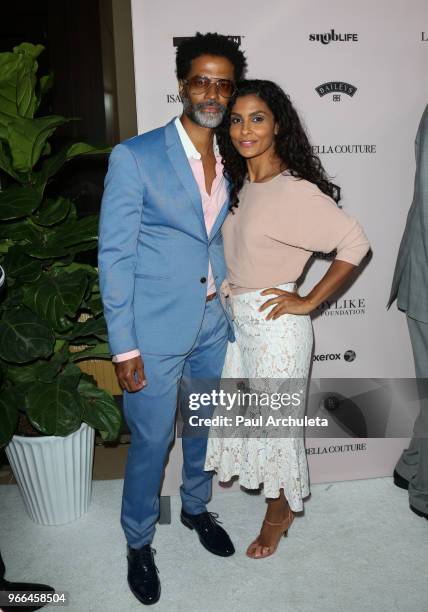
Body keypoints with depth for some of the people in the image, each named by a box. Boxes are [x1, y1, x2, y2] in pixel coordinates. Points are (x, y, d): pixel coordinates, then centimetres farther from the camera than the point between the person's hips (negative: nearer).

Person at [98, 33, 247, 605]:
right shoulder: (134, 157, -11)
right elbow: (114, 254, -12)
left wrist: (235, 311, 10)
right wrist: (124, 346, -14)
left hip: (215, 325, 5)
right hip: (157, 329, -5)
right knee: (151, 440, 8)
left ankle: (196, 507, 48)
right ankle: (138, 541, 34)